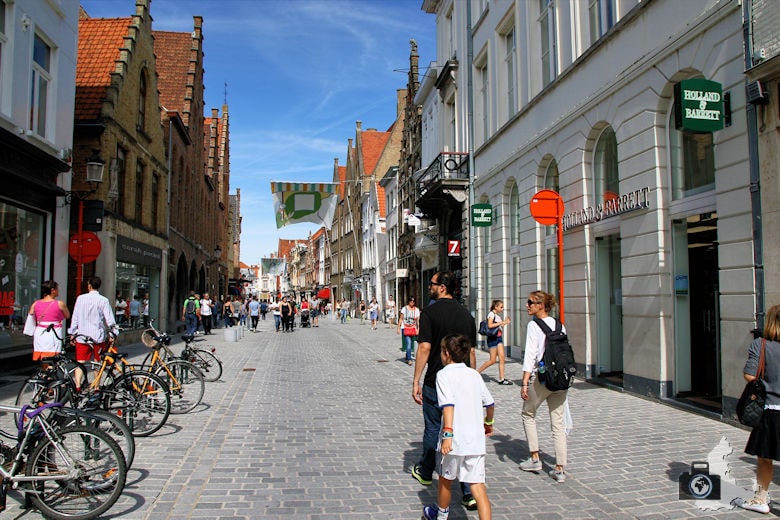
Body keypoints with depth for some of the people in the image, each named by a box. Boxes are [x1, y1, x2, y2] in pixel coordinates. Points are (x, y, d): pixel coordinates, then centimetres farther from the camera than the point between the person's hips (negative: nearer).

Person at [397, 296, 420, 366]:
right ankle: (409, 359, -14)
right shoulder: (404, 308, -2)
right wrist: (398, 328, -3)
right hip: (405, 328, -3)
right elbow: (401, 319, 0)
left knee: (411, 344, 7)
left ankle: (407, 358, 21)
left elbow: (417, 320, 6)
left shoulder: (417, 310, 6)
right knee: (408, 343, -14)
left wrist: (418, 329, -1)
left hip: (413, 329, 3)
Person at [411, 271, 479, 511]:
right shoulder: (466, 314, 5)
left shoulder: (429, 312, -10)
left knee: (432, 428, 15)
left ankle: (425, 473, 36)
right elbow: (472, 352, 9)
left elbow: (425, 348, -15)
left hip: (436, 383, -3)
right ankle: (469, 492, 1)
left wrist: (416, 381, -10)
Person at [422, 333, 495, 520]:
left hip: (455, 440, -4)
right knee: (478, 486, 2)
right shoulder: (475, 374, 11)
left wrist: (447, 433, -26)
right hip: (476, 440, 4)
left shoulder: (444, 374, -6)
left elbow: (448, 405, -19)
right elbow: (490, 403, 17)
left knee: (445, 480, 19)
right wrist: (488, 423, 35)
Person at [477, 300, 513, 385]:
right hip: (493, 338, -8)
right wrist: (501, 322, -20)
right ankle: (476, 372, 7)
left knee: (502, 357, -1)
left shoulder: (498, 315, 16)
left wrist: (505, 322, 11)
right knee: (492, 360, -5)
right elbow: (490, 325, -23)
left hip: (499, 337, 8)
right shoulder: (491, 314, -10)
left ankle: (501, 379, 0)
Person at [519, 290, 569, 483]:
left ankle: (535, 458, 18)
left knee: (528, 414, 17)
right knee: (558, 423, 9)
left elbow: (530, 354, -14)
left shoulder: (534, 325, -8)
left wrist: (525, 382, -14)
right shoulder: (560, 326, 9)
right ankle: (560, 469, 11)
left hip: (541, 378, -5)